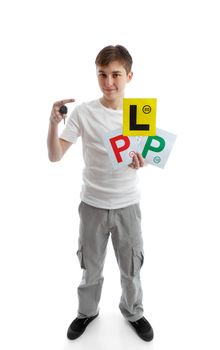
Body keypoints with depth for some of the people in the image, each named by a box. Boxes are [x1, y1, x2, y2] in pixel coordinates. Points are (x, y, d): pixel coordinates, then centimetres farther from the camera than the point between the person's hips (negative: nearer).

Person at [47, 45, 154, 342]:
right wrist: (54, 123, -30)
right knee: (91, 267, 17)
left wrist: (140, 160, -22)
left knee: (132, 267, 17)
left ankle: (133, 313, 45)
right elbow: (55, 156, -12)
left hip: (127, 204, 1)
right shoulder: (83, 112, -10)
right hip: (93, 204, -1)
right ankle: (87, 312, 45)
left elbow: (144, 154, 2)